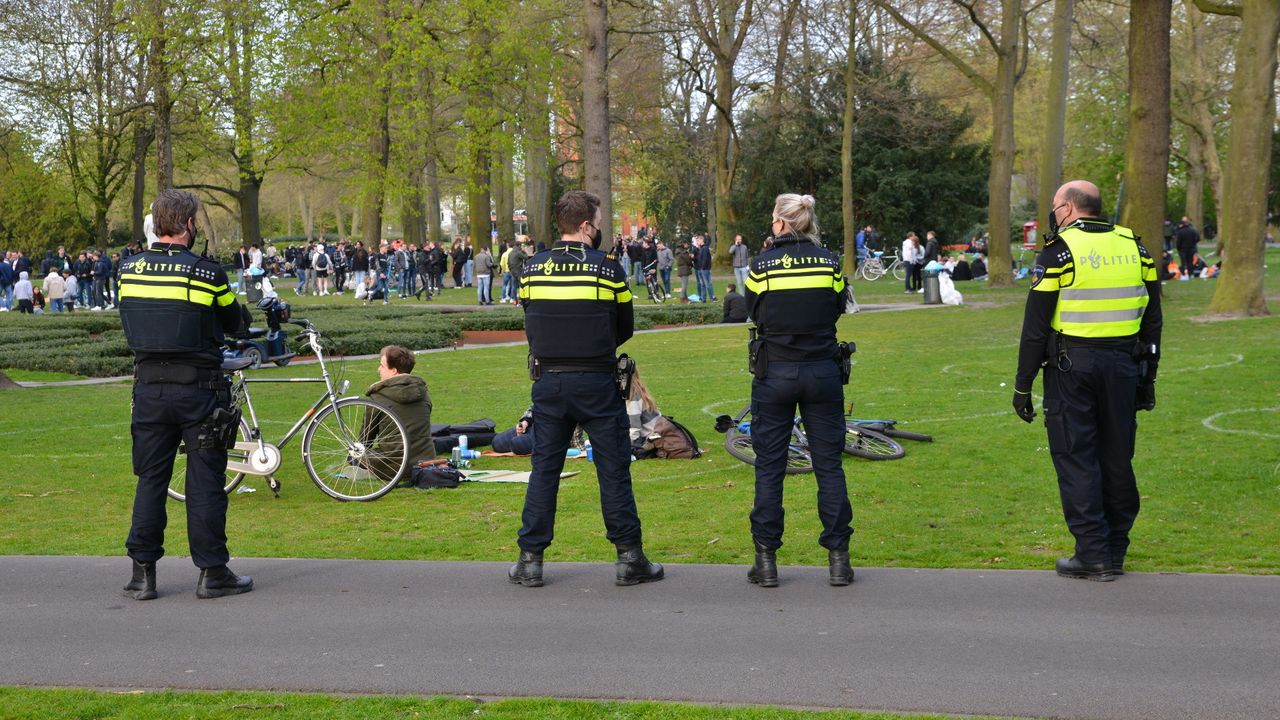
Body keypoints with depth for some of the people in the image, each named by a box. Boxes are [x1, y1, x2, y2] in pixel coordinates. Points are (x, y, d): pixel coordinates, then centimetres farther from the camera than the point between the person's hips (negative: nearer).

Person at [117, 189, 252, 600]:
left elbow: (129, 324, 13)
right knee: (205, 481, 3)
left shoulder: (129, 270, 1)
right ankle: (212, 573, 8)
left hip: (148, 387, 4)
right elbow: (232, 323, 3)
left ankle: (143, 573, 12)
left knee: (150, 479, 11)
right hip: (198, 387, -4)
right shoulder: (207, 272, -11)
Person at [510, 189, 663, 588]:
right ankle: (629, 558, 8)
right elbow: (625, 329, 3)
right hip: (597, 383, -3)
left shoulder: (532, 269, 2)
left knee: (544, 468, 10)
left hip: (548, 382, 3)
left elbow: (531, 326, 11)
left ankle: (530, 559, 10)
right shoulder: (608, 268, -7)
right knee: (613, 469, 4)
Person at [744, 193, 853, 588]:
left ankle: (766, 560, 8)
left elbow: (754, 311, 7)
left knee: (769, 466, 7)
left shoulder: (762, 264, -6)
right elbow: (837, 310, 11)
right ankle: (838, 559, 8)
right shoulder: (829, 262, -1)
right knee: (829, 464, 8)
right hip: (823, 373, 2)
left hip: (774, 374, -1)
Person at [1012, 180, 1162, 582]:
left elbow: (1036, 324, -8)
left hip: (1071, 366, -5)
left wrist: (1023, 385, -3)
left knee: (1075, 458, 0)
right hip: (1123, 366, 5)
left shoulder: (1059, 250, -6)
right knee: (1117, 458, 11)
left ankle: (1094, 555, -2)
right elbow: (1152, 317, 13)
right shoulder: (1133, 246, 10)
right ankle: (1115, 551, 18)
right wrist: (1147, 379, 19)